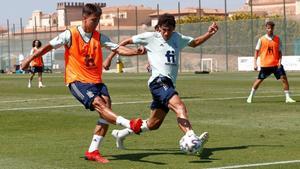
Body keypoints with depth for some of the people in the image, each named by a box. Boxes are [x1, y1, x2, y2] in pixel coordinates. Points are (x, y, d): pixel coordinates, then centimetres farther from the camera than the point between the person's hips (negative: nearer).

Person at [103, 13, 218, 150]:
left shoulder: (177, 38, 17)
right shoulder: (150, 37, 4)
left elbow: (195, 43, 32)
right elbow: (127, 41, 12)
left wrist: (209, 34, 15)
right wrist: (110, 57, 11)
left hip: (169, 84, 7)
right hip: (158, 81, -7)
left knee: (153, 124, 12)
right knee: (179, 106, -32)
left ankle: (120, 134, 31)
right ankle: (191, 137, -51)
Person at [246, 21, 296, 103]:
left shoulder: (277, 39, 3)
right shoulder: (262, 39, -1)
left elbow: (279, 52, 6)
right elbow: (257, 51, 5)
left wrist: (280, 61, -8)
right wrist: (255, 63, 0)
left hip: (276, 64, 1)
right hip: (265, 64, -1)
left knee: (284, 78, -10)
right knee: (259, 80, 5)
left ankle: (287, 98, -4)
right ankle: (250, 96, 22)